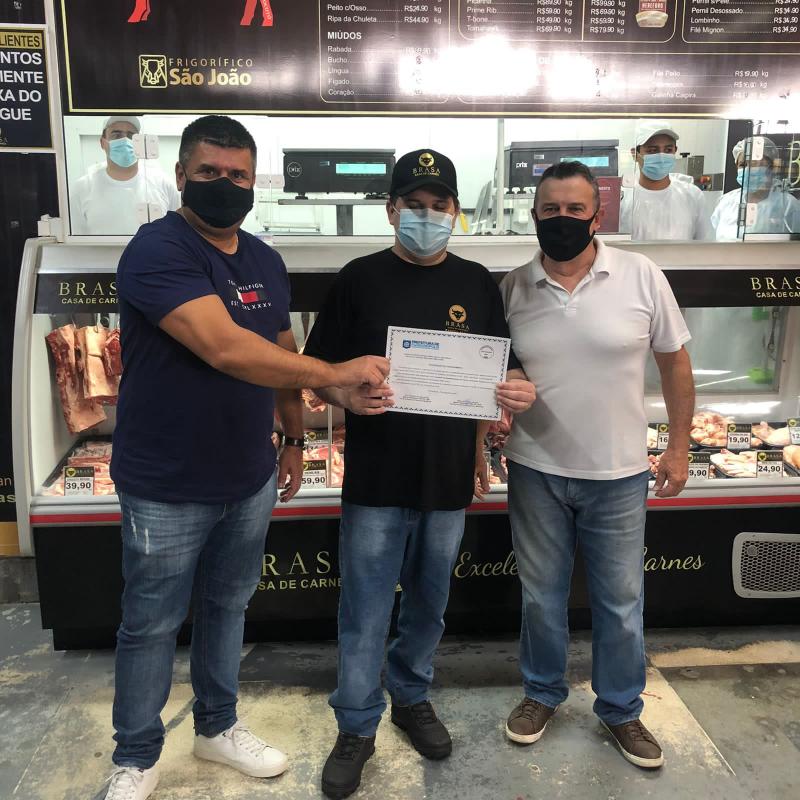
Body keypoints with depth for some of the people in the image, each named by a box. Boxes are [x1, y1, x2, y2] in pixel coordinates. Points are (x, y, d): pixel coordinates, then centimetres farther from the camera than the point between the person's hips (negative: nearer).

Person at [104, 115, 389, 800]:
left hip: (250, 481, 7)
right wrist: (339, 373, -27)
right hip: (167, 489, -6)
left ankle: (218, 726, 42)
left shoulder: (267, 262, 6)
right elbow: (225, 348, -31)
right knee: (151, 626, 11)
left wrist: (295, 436, 13)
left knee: (227, 608, 21)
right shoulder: (158, 250, -19)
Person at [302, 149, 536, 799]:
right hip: (376, 479, -3)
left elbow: (501, 369, 11)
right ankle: (357, 727, 26)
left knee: (430, 603, 19)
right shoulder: (360, 279, -2)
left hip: (449, 477, 3)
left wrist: (519, 389, -11)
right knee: (366, 612, 6)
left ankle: (412, 696, 42)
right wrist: (348, 398, -23)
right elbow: (319, 369, -2)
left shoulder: (476, 283, 5)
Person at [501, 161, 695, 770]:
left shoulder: (642, 277, -7)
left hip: (618, 475, -1)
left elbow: (675, 361, 2)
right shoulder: (511, 289, -3)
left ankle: (621, 709, 36)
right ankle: (543, 693, 39)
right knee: (541, 595, 16)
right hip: (535, 472, 1)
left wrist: (679, 446, 2)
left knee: (621, 602, 13)